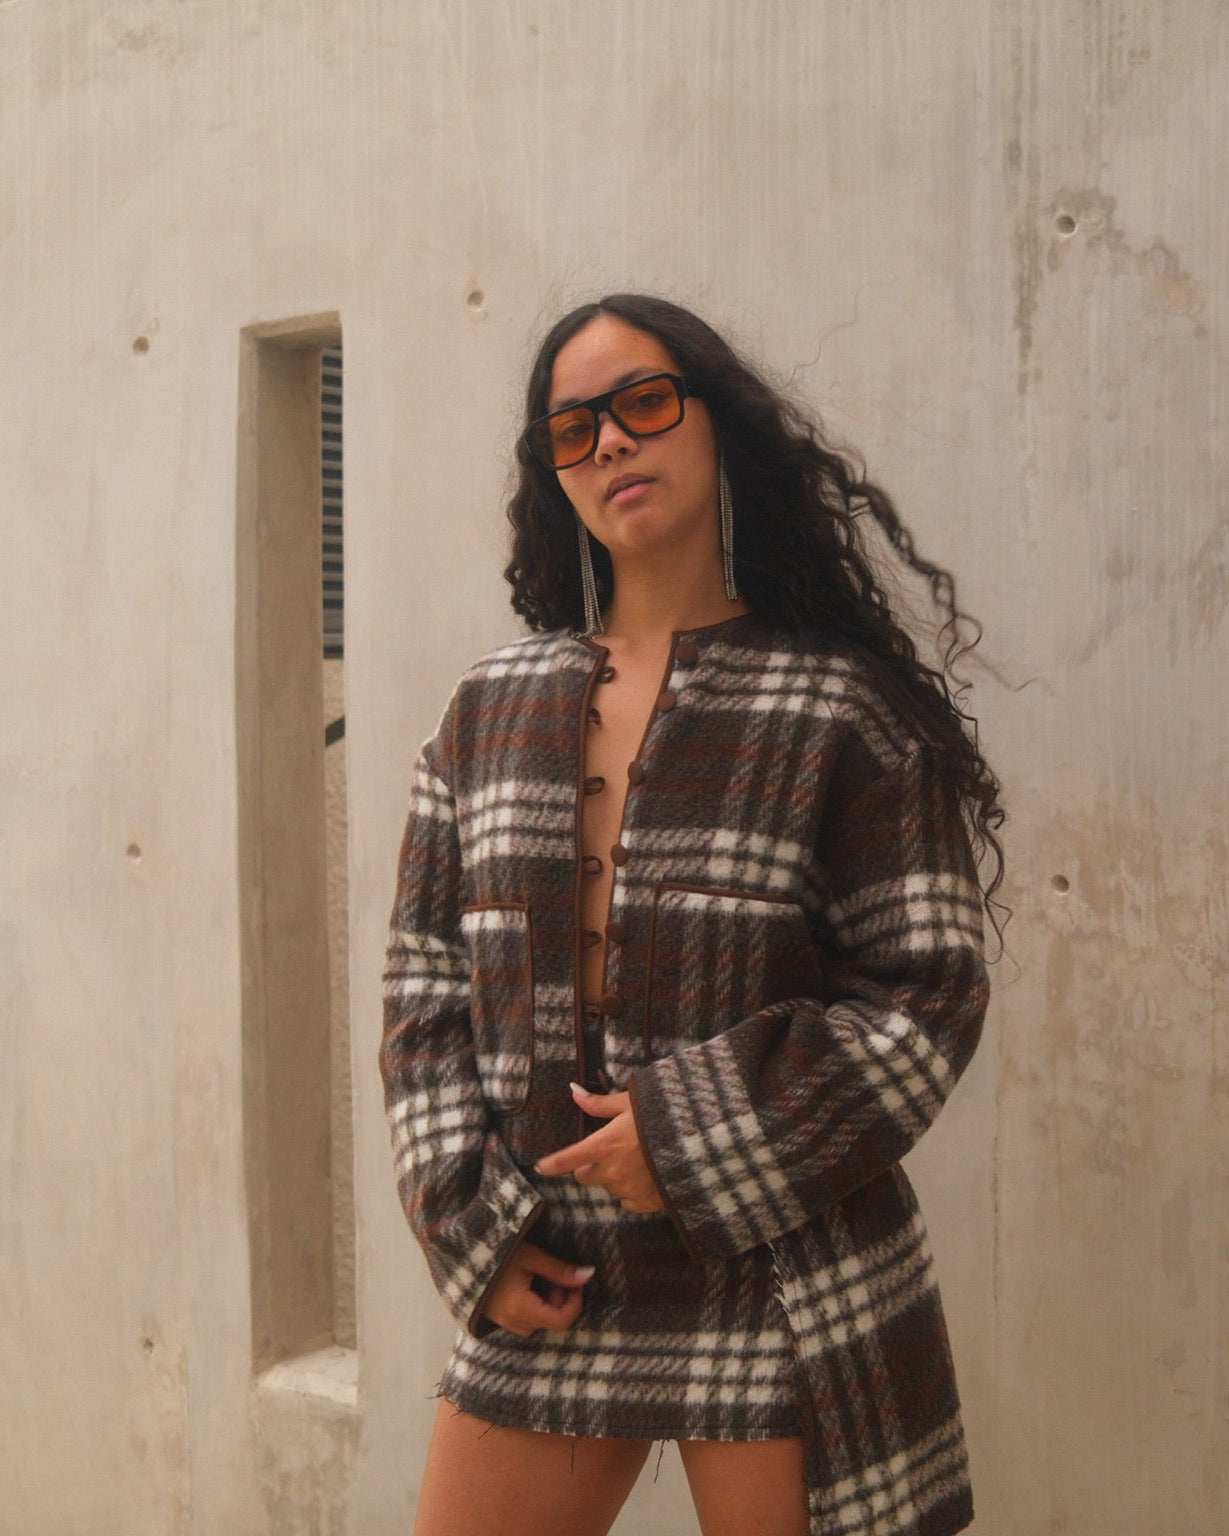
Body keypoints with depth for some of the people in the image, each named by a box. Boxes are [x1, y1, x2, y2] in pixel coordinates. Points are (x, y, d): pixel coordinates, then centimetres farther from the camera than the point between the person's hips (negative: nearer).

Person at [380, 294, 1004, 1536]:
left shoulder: (840, 711, -3)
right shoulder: (493, 709, 8)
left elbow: (929, 994, -5)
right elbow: (426, 978, 8)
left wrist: (697, 1131, -14)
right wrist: (470, 1226, -2)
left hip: (775, 1276, -3)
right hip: (545, 1292, 4)